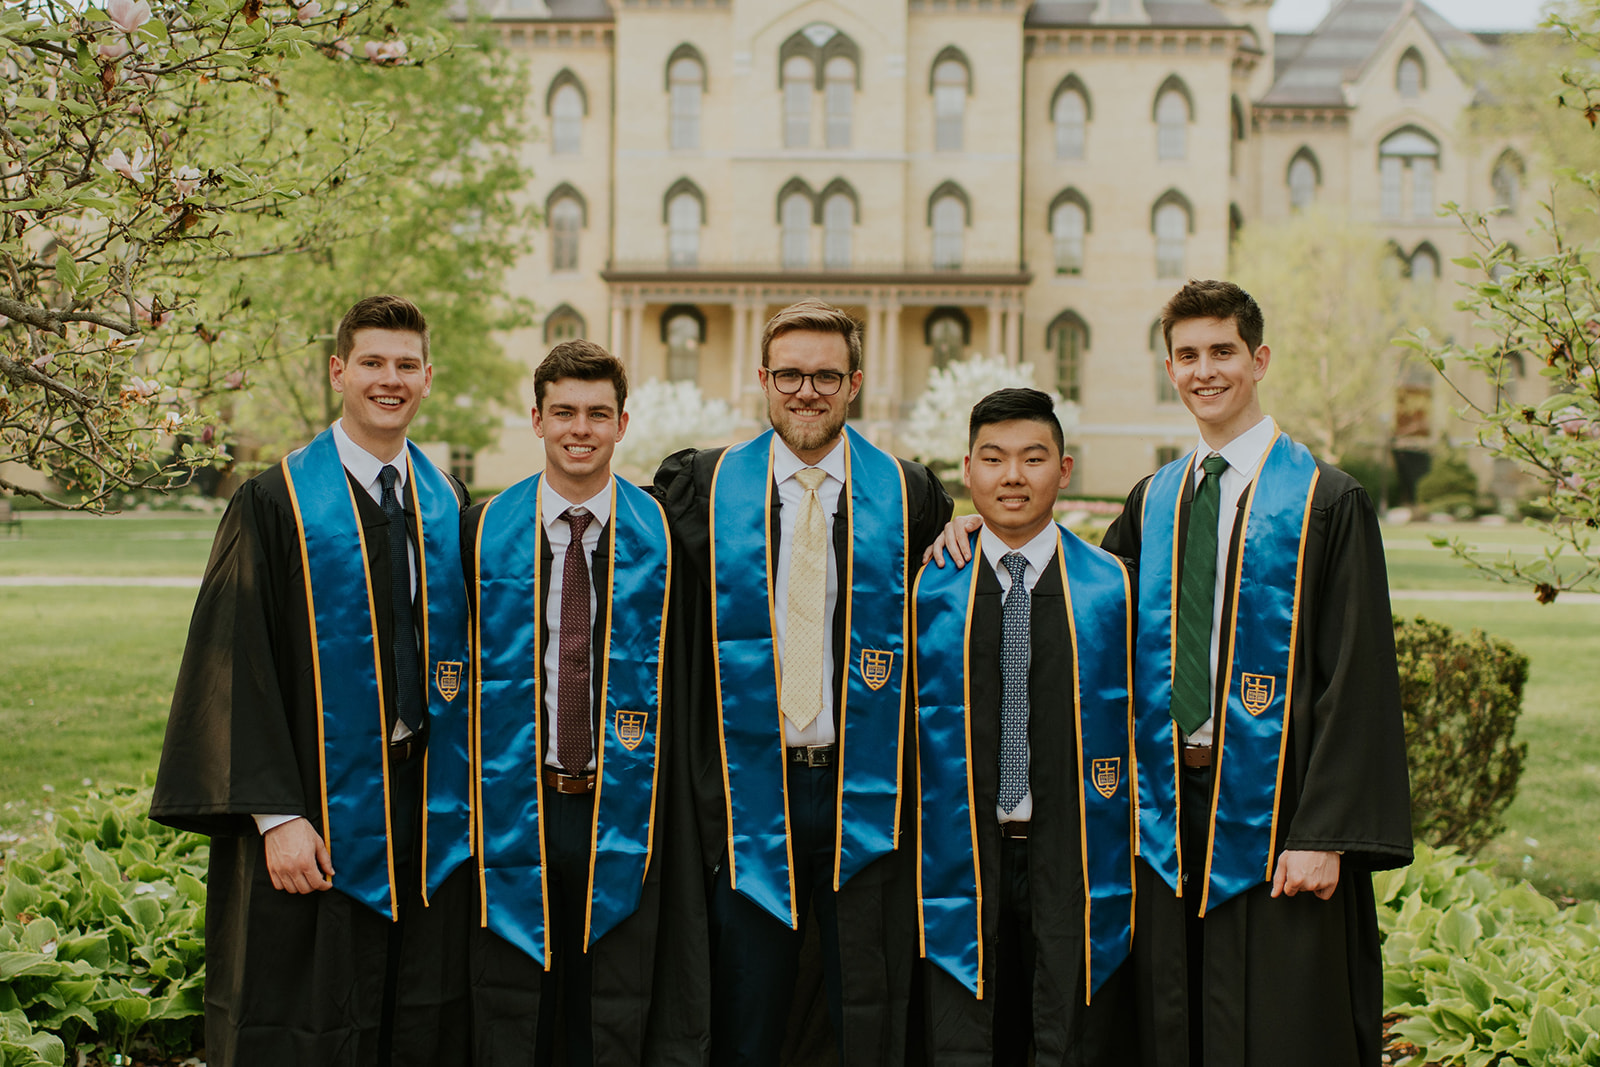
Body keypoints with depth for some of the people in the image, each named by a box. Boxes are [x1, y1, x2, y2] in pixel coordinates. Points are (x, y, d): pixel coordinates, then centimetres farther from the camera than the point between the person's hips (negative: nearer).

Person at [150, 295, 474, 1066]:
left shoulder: (450, 510, 10)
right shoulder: (275, 505, -5)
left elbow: (464, 650, 13)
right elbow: (238, 665, -10)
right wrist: (276, 815, -17)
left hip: (426, 813, 4)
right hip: (318, 816, -4)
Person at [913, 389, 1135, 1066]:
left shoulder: (1111, 589, 1)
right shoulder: (930, 591, 4)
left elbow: (1139, 725, 3)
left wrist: (1124, 862, -1)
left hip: (1073, 860, -1)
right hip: (965, 861, 1)